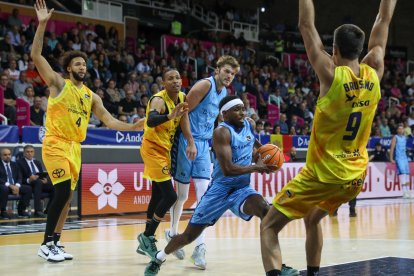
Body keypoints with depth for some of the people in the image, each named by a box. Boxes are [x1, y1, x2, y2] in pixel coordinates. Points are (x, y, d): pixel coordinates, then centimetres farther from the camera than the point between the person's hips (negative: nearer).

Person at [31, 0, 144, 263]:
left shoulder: (91, 96, 14)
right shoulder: (58, 83, -1)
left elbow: (108, 120, 11)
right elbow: (36, 56, -11)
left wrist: (133, 127, -3)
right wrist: (42, 25, -19)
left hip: (75, 147, 7)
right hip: (55, 144, -7)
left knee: (68, 196, 8)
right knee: (63, 191, -17)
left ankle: (56, 243, 17)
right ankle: (46, 244, -9)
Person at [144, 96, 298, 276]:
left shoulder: (250, 124, 2)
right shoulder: (222, 132, -19)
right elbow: (228, 169, -29)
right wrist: (256, 168, -22)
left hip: (242, 188, 5)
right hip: (220, 189, -4)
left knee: (266, 210, -26)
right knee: (189, 236, 2)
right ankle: (158, 258, 29)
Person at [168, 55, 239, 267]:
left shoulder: (224, 92, 12)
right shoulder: (205, 85, -12)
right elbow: (184, 111, -15)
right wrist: (190, 142, -18)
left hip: (204, 145, 6)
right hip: (187, 141, -6)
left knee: (204, 195, -5)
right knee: (182, 194, 5)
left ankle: (200, 247, -5)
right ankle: (173, 233, 28)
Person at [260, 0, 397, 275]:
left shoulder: (331, 74, -17)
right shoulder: (374, 73, -4)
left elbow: (306, 25, -11)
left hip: (323, 174, -6)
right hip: (355, 176, 6)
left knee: (269, 227, 1)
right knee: (312, 219, 32)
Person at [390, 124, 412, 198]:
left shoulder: (405, 137, 15)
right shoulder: (395, 137, -5)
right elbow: (392, 148, -10)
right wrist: (391, 158, -16)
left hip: (405, 158, 7)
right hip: (398, 158, -7)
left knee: (407, 174, 8)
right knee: (402, 173, -15)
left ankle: (408, 191, 16)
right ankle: (404, 192, -19)